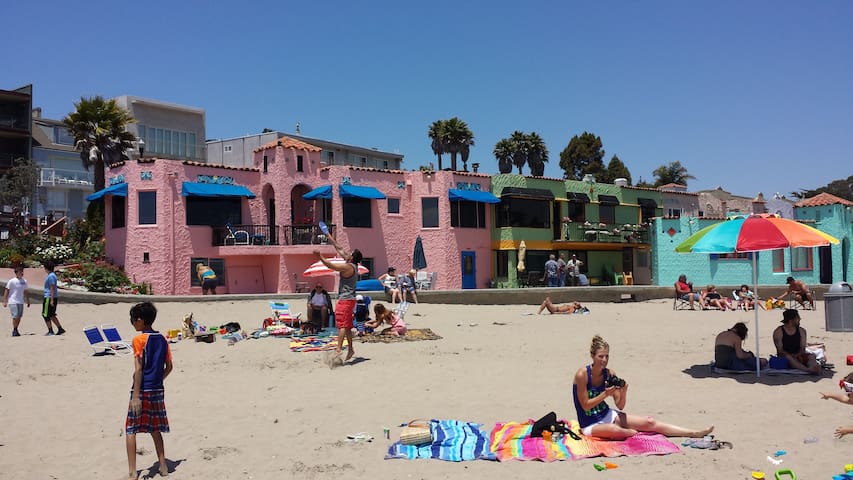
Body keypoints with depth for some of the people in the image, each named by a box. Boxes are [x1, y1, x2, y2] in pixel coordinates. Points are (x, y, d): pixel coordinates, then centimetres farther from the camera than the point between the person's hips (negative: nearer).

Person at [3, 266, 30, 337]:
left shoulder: (24, 281, 9)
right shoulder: (11, 281, -8)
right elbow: (6, 291, -5)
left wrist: (28, 301, 19)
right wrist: (5, 301, -10)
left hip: (21, 302, 6)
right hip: (13, 302, -6)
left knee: (19, 317, 6)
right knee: (15, 316, -10)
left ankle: (15, 330, 16)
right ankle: (14, 331, 2)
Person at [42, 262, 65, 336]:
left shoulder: (51, 276, -16)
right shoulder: (52, 275, 15)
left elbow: (52, 288, -21)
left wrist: (51, 300, -23)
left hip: (49, 298, -10)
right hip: (53, 297, 10)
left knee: (46, 315, -1)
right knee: (51, 315, 14)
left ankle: (50, 331, 4)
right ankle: (60, 329, 12)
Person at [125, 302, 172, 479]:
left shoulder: (139, 340, -11)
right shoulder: (162, 339, 7)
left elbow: (138, 369, -15)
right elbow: (169, 366, 10)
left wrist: (136, 396, -16)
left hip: (142, 391, -6)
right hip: (158, 391, 6)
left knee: (130, 429, 2)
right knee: (155, 429, 17)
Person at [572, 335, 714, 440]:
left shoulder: (609, 374, -1)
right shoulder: (582, 374, -17)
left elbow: (620, 406, 1)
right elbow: (585, 406, -17)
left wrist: (623, 392, -19)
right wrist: (605, 394, -24)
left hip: (608, 415, 6)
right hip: (590, 424, -6)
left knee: (650, 422, -3)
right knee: (614, 430, -39)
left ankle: (695, 433, 2)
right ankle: (634, 433, -7)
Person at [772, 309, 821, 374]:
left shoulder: (801, 331, 9)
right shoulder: (778, 332, -4)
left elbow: (802, 348, 2)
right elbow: (780, 350, -9)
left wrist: (798, 355, -20)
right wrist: (792, 356, -24)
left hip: (798, 356, 4)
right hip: (784, 357, -4)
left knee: (812, 356, -22)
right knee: (788, 357, -36)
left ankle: (813, 367, -56)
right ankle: (808, 370, -57)